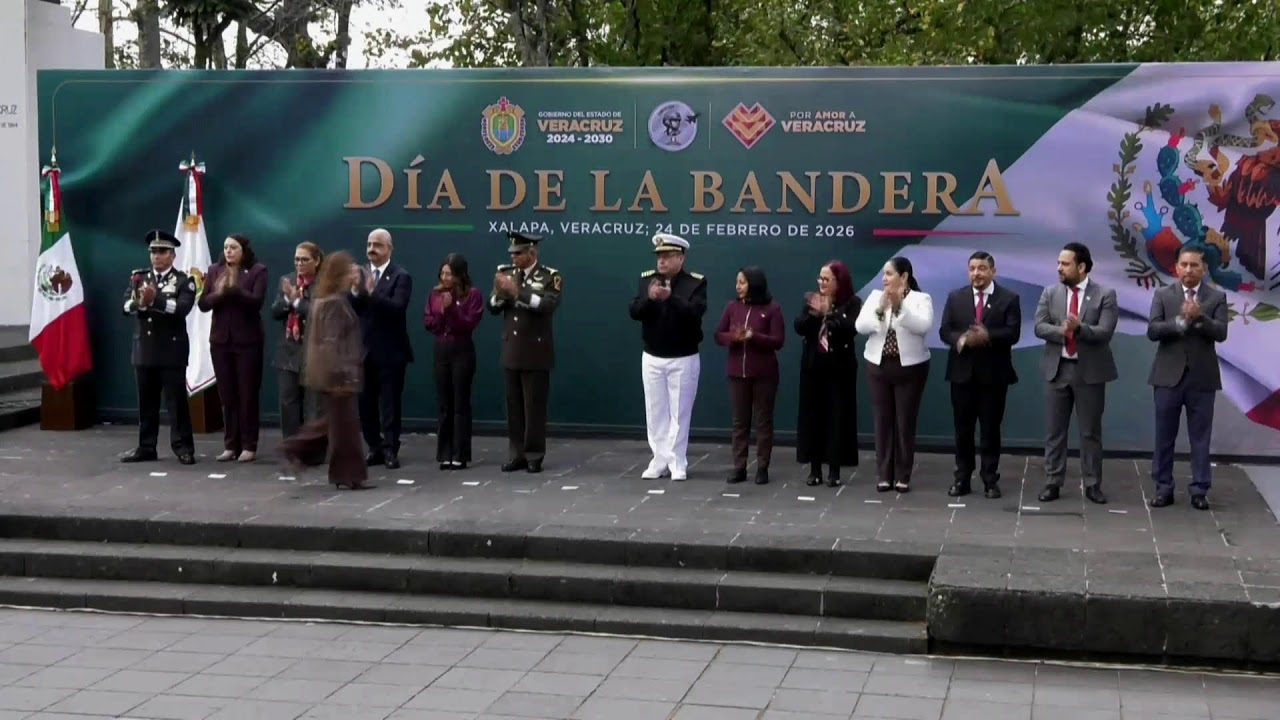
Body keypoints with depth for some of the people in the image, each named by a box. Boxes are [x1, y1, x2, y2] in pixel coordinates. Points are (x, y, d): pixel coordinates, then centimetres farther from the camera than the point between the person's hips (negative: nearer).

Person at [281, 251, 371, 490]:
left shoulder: (324, 299, 12)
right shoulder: (335, 303, -19)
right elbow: (331, 342, -23)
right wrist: (339, 375, -24)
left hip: (328, 372, 10)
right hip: (337, 374, -10)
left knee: (332, 419, 19)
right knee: (345, 423, -3)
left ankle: (298, 448, 20)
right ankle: (349, 475, 3)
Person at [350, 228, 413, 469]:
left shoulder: (401, 276, -6)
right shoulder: (360, 274, 9)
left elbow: (397, 308, -21)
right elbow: (351, 311, 2)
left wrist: (372, 292, -33)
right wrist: (355, 290, -17)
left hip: (390, 351, -5)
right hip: (364, 350, 5)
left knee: (389, 404, -1)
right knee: (365, 403, 9)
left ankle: (390, 450, 4)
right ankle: (375, 448, 19)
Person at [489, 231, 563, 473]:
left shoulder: (550, 277, -6)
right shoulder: (507, 273, 9)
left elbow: (548, 305, -22)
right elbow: (493, 307, 6)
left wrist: (518, 292, -27)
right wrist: (500, 293, -15)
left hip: (535, 352, -5)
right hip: (511, 351, 5)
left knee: (534, 405, -1)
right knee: (514, 405, 7)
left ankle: (534, 455, 7)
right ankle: (518, 453, 13)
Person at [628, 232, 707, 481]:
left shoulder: (696, 282, -8)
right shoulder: (647, 279, 3)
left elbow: (695, 313, -22)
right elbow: (635, 312, -6)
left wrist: (671, 297, -37)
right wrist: (650, 298, -26)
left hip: (683, 359, -3)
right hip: (652, 358, 4)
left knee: (679, 413, 2)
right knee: (655, 413, 7)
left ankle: (677, 463, 7)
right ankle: (660, 460, 14)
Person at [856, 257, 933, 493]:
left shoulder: (921, 299, -3)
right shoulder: (875, 296, 5)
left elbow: (923, 326, -21)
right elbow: (861, 327, -5)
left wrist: (900, 305, -28)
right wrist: (880, 309, -20)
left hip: (910, 367, -3)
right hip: (879, 366, 3)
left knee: (905, 421, 0)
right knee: (882, 421, 4)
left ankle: (903, 476, 7)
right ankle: (884, 475, 10)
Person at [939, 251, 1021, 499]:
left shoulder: (1009, 298, 0)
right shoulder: (955, 297, 8)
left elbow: (1013, 333, -9)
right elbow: (944, 330, 1)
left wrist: (988, 335, -26)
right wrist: (962, 339, -20)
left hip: (993, 373, -2)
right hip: (962, 372, 2)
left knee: (991, 429, 3)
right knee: (963, 428, 7)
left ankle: (990, 479, 10)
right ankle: (962, 478, 13)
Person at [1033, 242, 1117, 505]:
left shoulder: (1105, 294, -5)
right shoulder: (1050, 293, 4)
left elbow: (1105, 332, -14)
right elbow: (1039, 327, -4)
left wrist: (1079, 328, -31)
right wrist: (1061, 331, -23)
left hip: (1090, 370, -3)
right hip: (1057, 369, 3)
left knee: (1090, 431, 5)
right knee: (1054, 430, 6)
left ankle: (1092, 484, 13)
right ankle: (1053, 482, 13)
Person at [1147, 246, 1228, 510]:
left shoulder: (1217, 297, 2)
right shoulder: (1163, 295, 3)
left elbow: (1221, 333, -10)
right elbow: (1152, 331, -8)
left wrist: (1199, 317, -26)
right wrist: (1181, 320, -21)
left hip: (1202, 377, 0)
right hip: (1169, 376, 0)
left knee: (1200, 438, 4)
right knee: (1164, 437, 5)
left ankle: (1199, 491, 10)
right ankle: (1164, 489, 14)